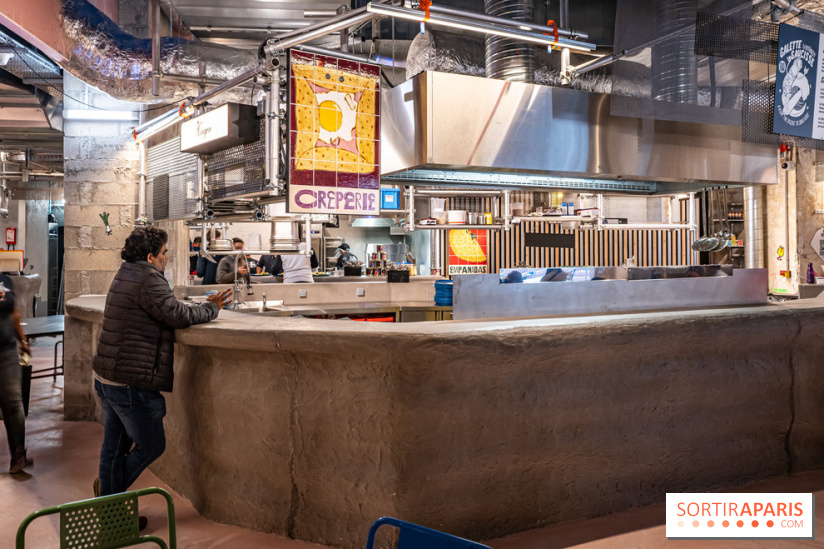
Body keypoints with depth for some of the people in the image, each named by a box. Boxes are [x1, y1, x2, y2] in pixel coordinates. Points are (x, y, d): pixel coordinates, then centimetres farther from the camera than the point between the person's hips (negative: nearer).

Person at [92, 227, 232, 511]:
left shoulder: (125, 275, 15)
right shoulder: (148, 280, -17)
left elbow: (166, 312, 16)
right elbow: (179, 315, -20)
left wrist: (206, 305, 11)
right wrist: (212, 308, -3)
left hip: (105, 378, 10)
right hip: (130, 383, -10)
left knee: (114, 445, 18)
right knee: (151, 445, 9)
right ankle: (113, 491, 24)